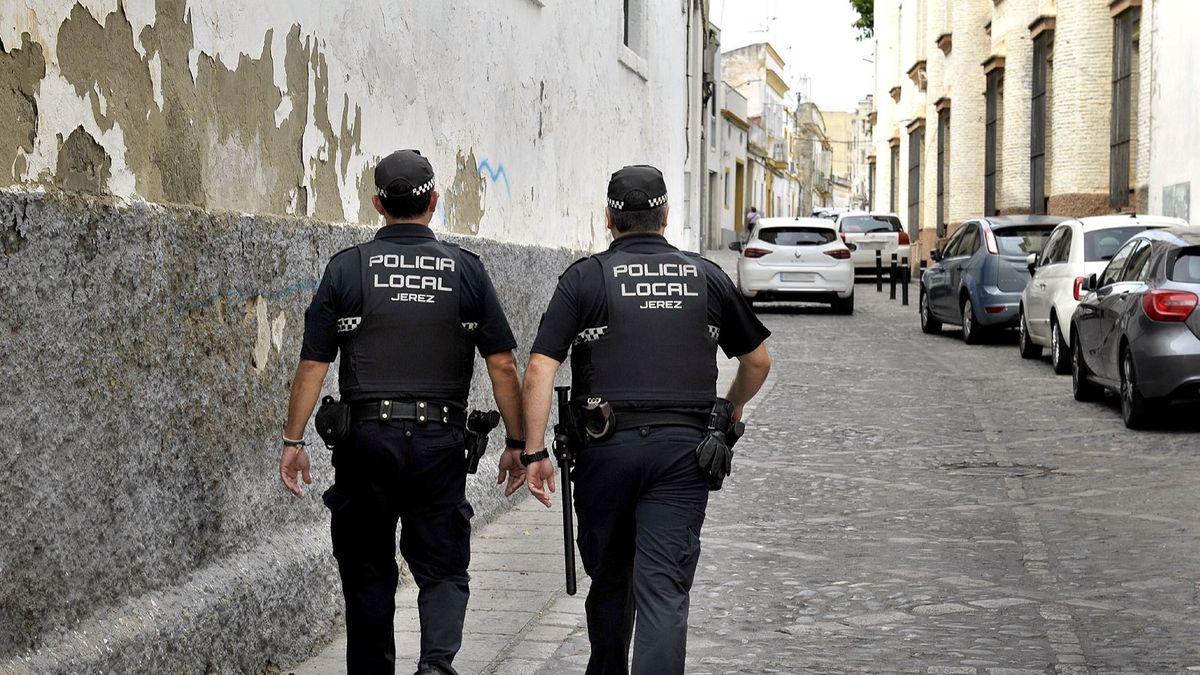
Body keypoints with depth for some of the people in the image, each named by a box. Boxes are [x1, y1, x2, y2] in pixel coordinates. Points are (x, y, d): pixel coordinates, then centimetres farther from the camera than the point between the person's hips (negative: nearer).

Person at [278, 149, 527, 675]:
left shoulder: (347, 268, 1)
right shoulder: (465, 269, 3)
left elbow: (313, 365, -1)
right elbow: (503, 366, 2)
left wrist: (293, 440, 6)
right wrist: (517, 443, 8)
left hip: (367, 437, 0)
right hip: (440, 441, 0)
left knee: (368, 573, 12)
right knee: (443, 569, 7)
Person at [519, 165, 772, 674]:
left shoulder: (585, 278, 2)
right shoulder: (706, 278, 9)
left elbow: (540, 369, -7)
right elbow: (757, 360, 17)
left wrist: (534, 452, -4)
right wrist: (733, 408, 36)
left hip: (606, 446, 0)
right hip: (682, 447, 0)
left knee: (608, 579, 18)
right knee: (663, 589, -4)